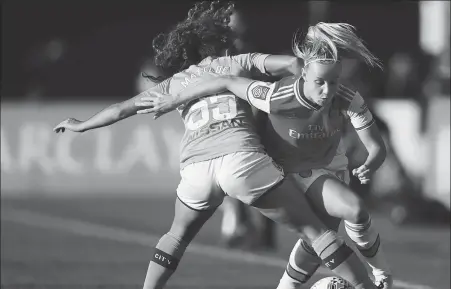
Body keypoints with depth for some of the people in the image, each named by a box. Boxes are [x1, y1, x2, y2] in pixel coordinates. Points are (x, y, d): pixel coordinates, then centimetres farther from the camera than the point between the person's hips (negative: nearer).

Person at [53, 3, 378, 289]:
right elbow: (292, 63, 7)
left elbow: (120, 109, 32)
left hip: (195, 166, 3)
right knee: (313, 228, 3)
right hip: (242, 157, -3)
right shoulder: (237, 63, 22)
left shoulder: (175, 83, 28)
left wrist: (81, 125, 46)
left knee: (178, 235, 33)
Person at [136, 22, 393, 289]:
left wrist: (369, 167, -48)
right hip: (293, 172, -4)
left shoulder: (350, 101, -28)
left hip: (331, 166, 4)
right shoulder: (277, 98, -36)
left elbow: (378, 148, -23)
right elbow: (225, 82, -25)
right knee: (355, 210, -24)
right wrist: (173, 101, -15)